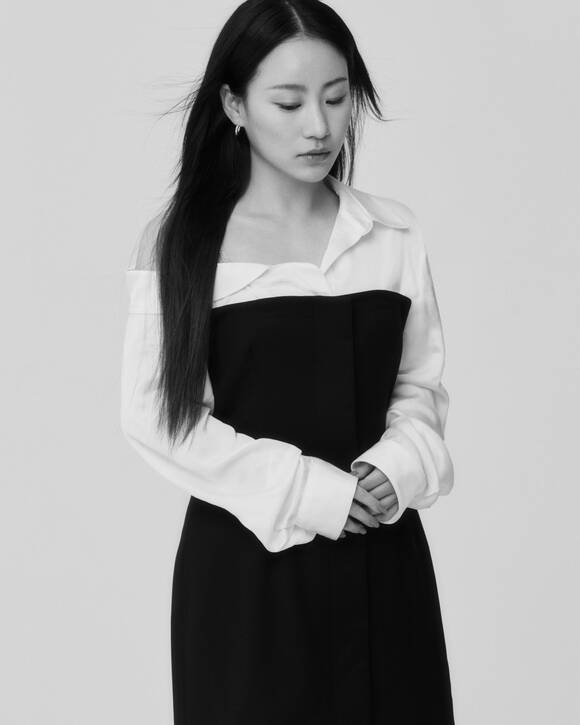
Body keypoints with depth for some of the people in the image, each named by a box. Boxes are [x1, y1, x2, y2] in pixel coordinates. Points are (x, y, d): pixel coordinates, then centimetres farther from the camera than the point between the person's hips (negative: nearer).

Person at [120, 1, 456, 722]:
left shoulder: (395, 233, 4)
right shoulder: (178, 244, -5)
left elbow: (421, 384, 10)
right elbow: (154, 416, -8)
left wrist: (397, 465, -10)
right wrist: (303, 489, -15)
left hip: (383, 560, 3)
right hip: (248, 560, -2)